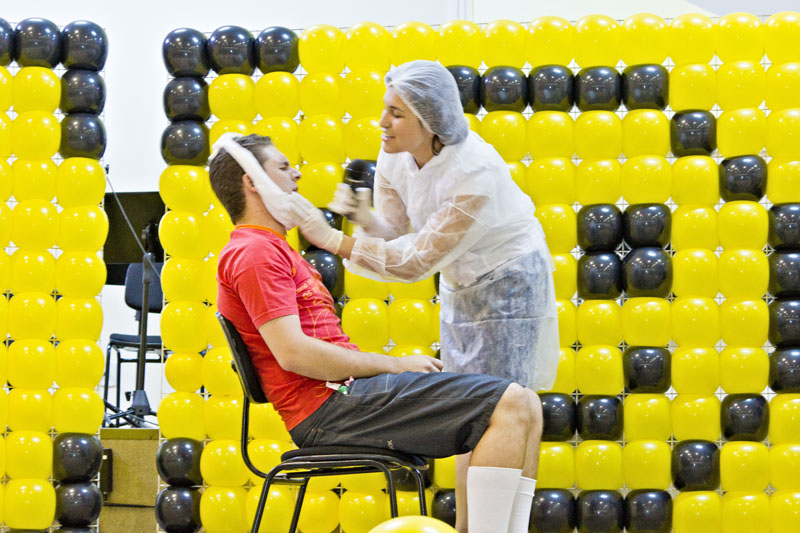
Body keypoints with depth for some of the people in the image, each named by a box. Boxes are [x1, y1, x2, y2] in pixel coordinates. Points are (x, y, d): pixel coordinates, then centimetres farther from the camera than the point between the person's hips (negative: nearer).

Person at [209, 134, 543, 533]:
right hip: (328, 401, -10)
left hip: (346, 392, 10)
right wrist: (394, 365, -10)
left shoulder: (273, 250, 28)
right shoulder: (255, 253, -5)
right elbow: (292, 353, -18)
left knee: (526, 406, 3)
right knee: (508, 405, -20)